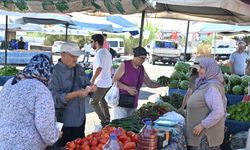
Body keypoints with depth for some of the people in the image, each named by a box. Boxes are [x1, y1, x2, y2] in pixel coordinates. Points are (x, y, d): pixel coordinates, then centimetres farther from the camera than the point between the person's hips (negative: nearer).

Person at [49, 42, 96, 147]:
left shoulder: (79, 68, 6)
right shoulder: (55, 72, -17)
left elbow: (86, 84, 15)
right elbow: (54, 98, -22)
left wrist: (90, 88, -9)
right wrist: (75, 94, -27)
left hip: (80, 118, 7)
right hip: (63, 122, -6)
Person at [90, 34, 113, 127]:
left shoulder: (100, 53, -18)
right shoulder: (107, 52, 12)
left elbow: (99, 68, -27)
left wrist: (92, 80, -19)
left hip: (101, 83, -10)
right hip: (108, 82, 10)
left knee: (93, 102, 1)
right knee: (102, 101, 21)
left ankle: (104, 121, 0)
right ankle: (107, 120, 25)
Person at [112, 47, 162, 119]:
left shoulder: (141, 69, 10)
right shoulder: (125, 65, -8)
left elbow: (150, 84, 13)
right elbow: (114, 80, -10)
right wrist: (128, 88, -21)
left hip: (133, 103, 6)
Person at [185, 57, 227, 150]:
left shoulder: (212, 88, -21)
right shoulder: (205, 84, 9)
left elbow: (218, 112, -27)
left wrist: (202, 125, -23)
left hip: (206, 134, -9)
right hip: (202, 132, 9)